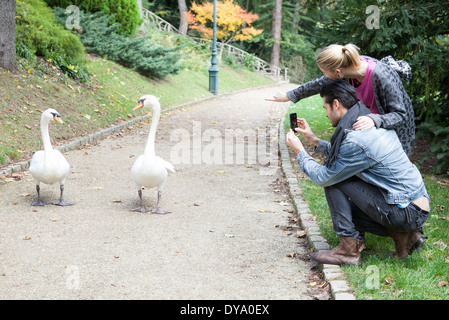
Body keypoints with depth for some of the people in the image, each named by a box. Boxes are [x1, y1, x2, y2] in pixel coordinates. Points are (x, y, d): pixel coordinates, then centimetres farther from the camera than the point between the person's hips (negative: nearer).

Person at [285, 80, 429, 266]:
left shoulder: (356, 140, -21)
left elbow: (322, 178, -10)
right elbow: (343, 155, 24)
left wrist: (299, 151, 4)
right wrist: (315, 141, 20)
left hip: (407, 213, -9)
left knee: (333, 180, -7)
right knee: (344, 208, 23)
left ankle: (349, 249, -4)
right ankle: (403, 236, 12)